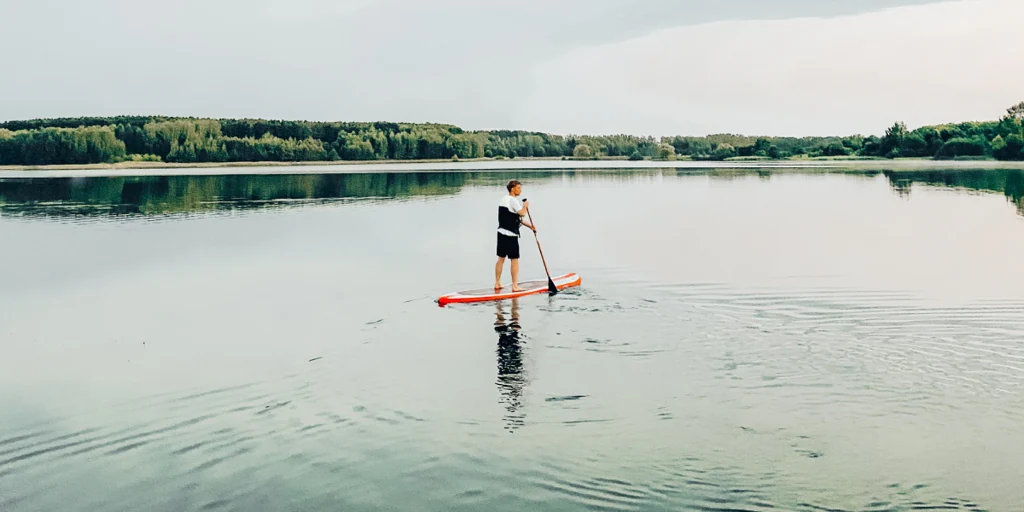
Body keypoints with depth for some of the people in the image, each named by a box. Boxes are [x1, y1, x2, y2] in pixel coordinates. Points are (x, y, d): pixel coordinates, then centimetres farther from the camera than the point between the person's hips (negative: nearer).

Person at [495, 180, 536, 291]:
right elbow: (522, 213, -28)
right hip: (511, 234, -9)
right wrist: (526, 206, -6)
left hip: (501, 232, 9)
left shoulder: (503, 199, 15)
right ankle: (515, 286, -2)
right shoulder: (513, 200, -14)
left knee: (501, 258, 14)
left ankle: (497, 283, 19)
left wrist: (529, 225, 14)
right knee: (515, 260, -3)